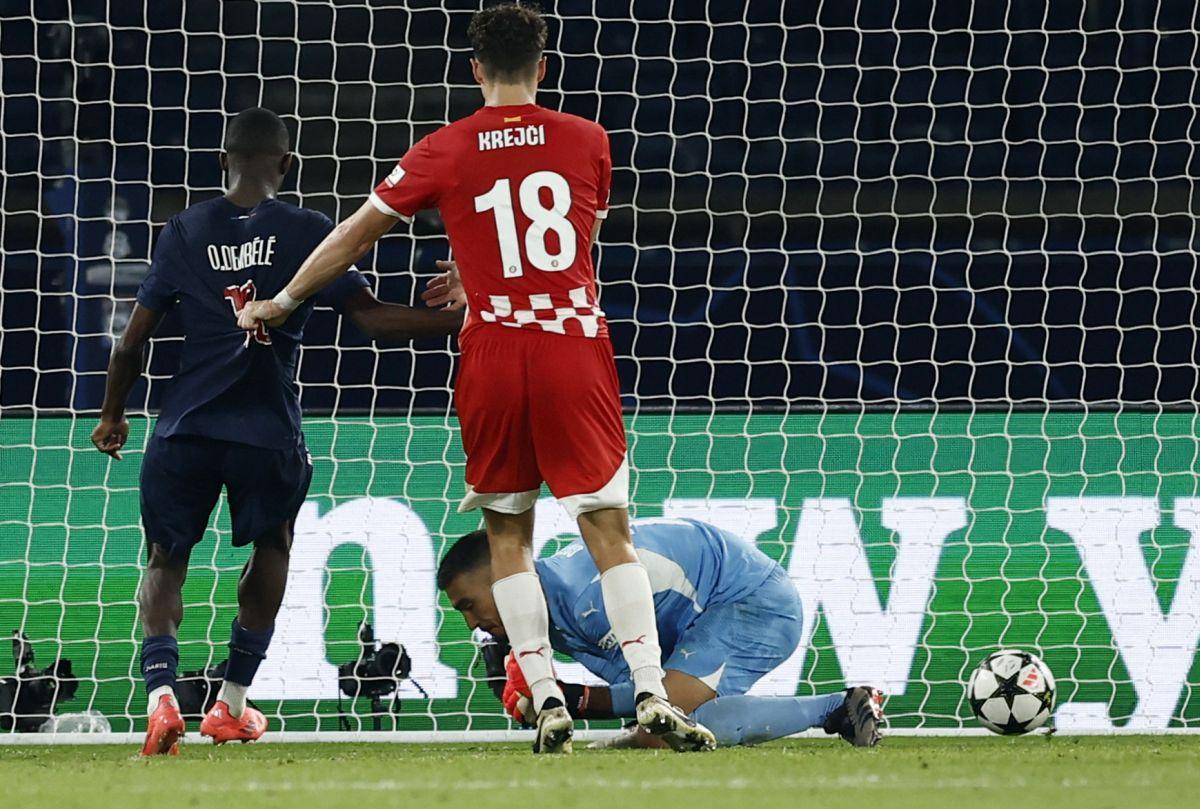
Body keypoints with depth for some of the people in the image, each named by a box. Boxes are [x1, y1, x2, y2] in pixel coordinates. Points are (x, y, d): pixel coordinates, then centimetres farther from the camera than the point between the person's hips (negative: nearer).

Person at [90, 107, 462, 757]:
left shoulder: (185, 231, 8)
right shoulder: (308, 232, 1)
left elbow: (133, 340, 8)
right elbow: (374, 319, -5)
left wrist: (112, 416, 22)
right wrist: (462, 319, 3)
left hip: (185, 428, 1)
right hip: (267, 431, -1)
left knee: (166, 558, 13)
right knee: (272, 544, 25)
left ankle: (160, 691, -15)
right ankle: (232, 702, 23)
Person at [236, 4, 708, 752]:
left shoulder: (444, 152, 3)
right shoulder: (588, 142, 6)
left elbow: (356, 235, 10)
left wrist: (281, 302, 22)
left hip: (494, 355, 0)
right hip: (576, 352, 0)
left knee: (508, 535, 11)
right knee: (609, 530, -2)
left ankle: (547, 702, 3)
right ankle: (652, 696, -13)